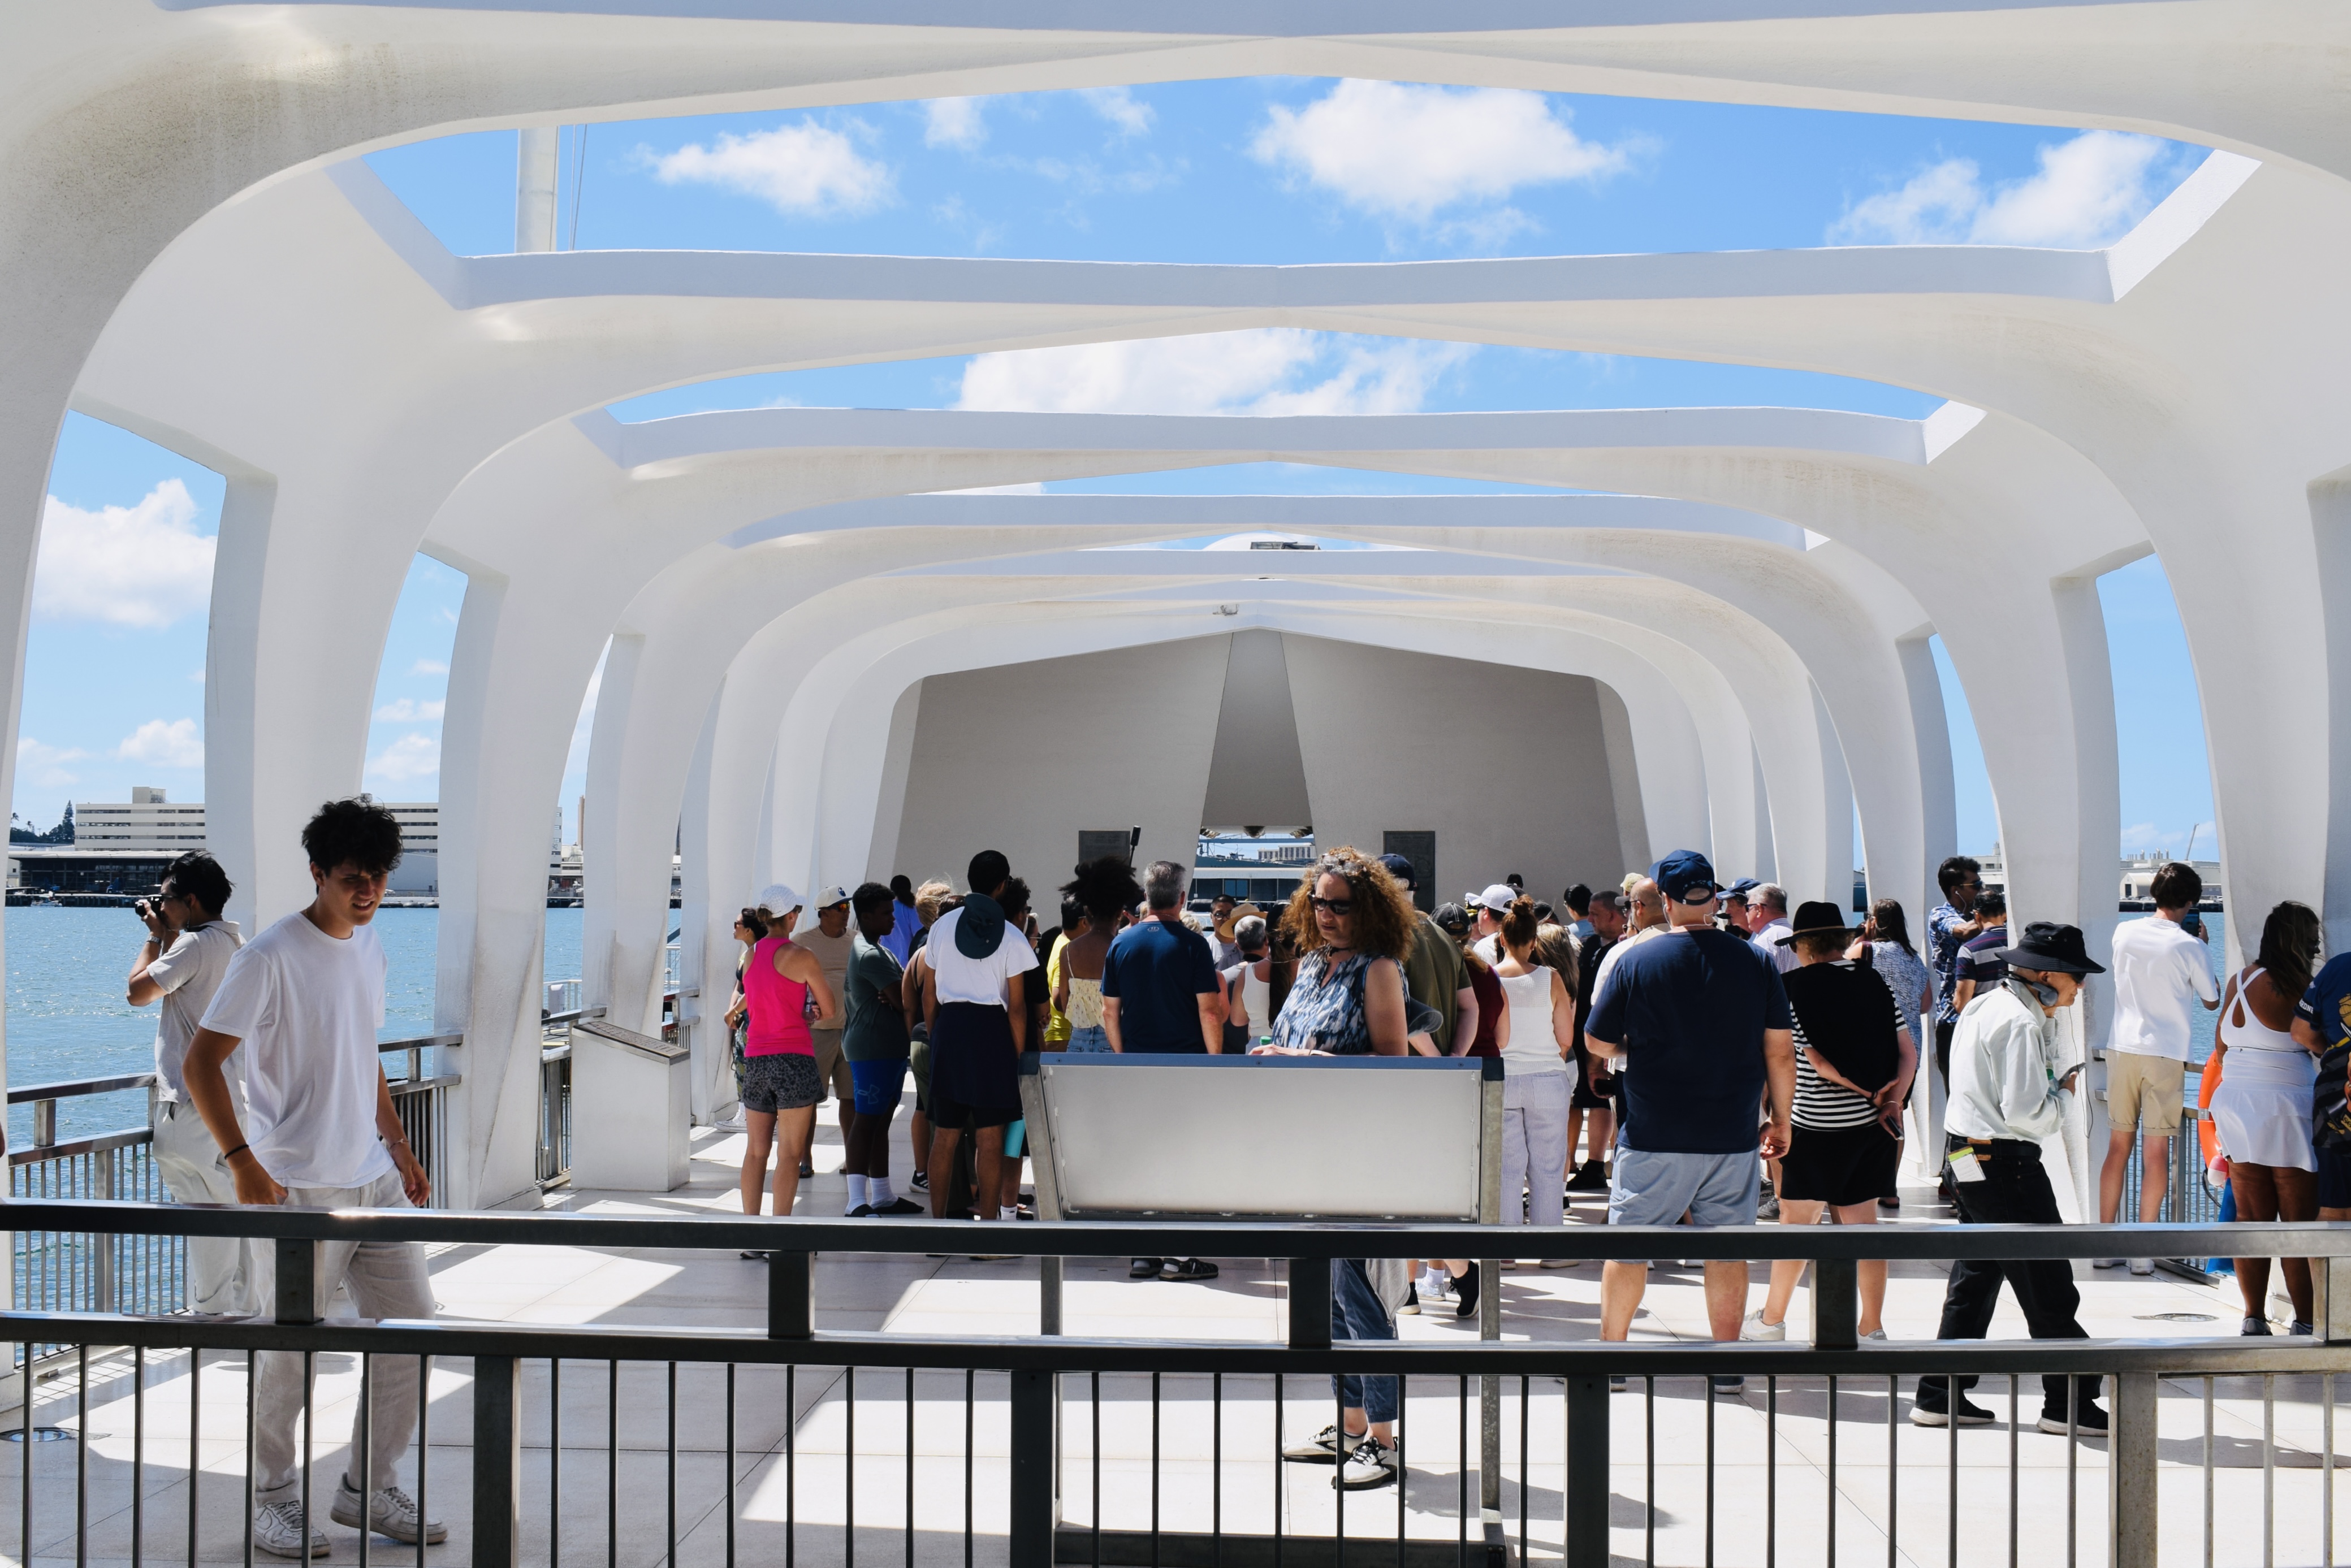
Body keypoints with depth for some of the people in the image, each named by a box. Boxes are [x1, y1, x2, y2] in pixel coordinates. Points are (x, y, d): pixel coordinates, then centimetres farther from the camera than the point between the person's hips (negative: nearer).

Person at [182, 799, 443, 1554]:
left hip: (375, 1178, 7)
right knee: (290, 1351, 3)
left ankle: (371, 1490, 23)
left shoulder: (369, 948, 10)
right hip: (301, 1187, -7)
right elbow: (199, 1064, -16)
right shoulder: (270, 957, -14)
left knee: (411, 1323, 8)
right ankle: (274, 1502, 22)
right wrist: (244, 1163, -22)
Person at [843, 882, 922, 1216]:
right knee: (866, 1121, -9)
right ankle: (858, 1201, -8)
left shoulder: (877, 950, 18)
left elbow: (896, 996, 14)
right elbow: (903, 1000, -23)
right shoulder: (871, 955, -16)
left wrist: (893, 1000, -8)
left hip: (889, 1048, 11)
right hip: (873, 1049, -11)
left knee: (881, 1122, 13)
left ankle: (882, 1196, 19)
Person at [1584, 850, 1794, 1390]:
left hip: (1653, 1137, -2)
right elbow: (1780, 1050, 2)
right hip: (1732, 1138, 2)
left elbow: (1596, 1042, 0)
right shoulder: (1756, 962, -1)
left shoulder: (1634, 961, -7)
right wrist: (1781, 1119, 12)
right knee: (1727, 1249, 11)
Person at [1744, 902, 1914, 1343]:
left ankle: (1771, 1320, 18)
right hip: (1872, 1125, 5)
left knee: (1796, 1221, 7)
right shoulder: (1873, 983, 5)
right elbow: (1908, 1052, 0)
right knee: (1863, 1222, 11)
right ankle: (1873, 1328, 14)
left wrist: (1869, 1091, -6)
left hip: (1817, 1125, -5)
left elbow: (1817, 1061, -15)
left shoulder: (1792, 988, -10)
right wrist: (1892, 1101, -6)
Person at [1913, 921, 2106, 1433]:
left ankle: (1940, 1396, 18)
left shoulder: (1983, 1008, 13)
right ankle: (2068, 1404, 11)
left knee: (1975, 1277, 15)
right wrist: (2064, 1093, -3)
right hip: (2004, 1165, -10)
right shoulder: (2020, 1024, -18)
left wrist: (2048, 1022, 12)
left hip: (1970, 1158, 10)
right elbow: (2026, 1114, -22)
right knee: (2048, 1286, 1)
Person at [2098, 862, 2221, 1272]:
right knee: (2157, 1151, 1)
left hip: (2122, 1048, 3)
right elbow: (2212, 1001, 8)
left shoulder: (2124, 932, 3)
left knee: (2118, 1146, 10)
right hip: (2165, 1054, -3)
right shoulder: (2191, 947, -8)